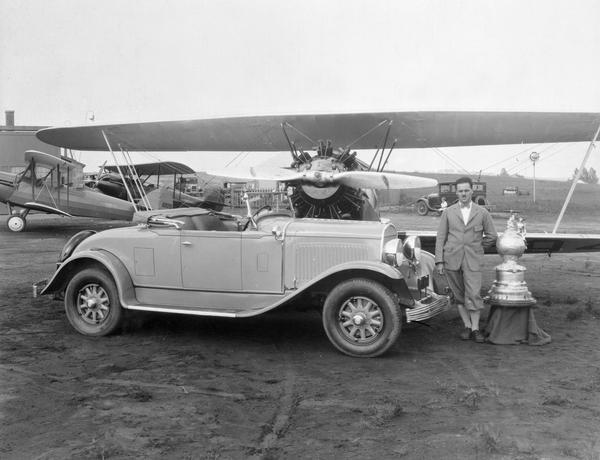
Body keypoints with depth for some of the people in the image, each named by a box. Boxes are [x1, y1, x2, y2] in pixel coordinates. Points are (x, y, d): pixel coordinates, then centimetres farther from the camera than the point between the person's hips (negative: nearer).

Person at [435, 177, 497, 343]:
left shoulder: (482, 212, 6)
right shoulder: (448, 212, 6)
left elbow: (492, 236, 14)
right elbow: (440, 237, 4)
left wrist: (476, 247, 11)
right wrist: (439, 261, -3)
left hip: (473, 260, -1)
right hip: (451, 259, 1)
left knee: (473, 294, -8)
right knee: (459, 295, 7)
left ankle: (475, 328, 3)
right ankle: (467, 326, 17)